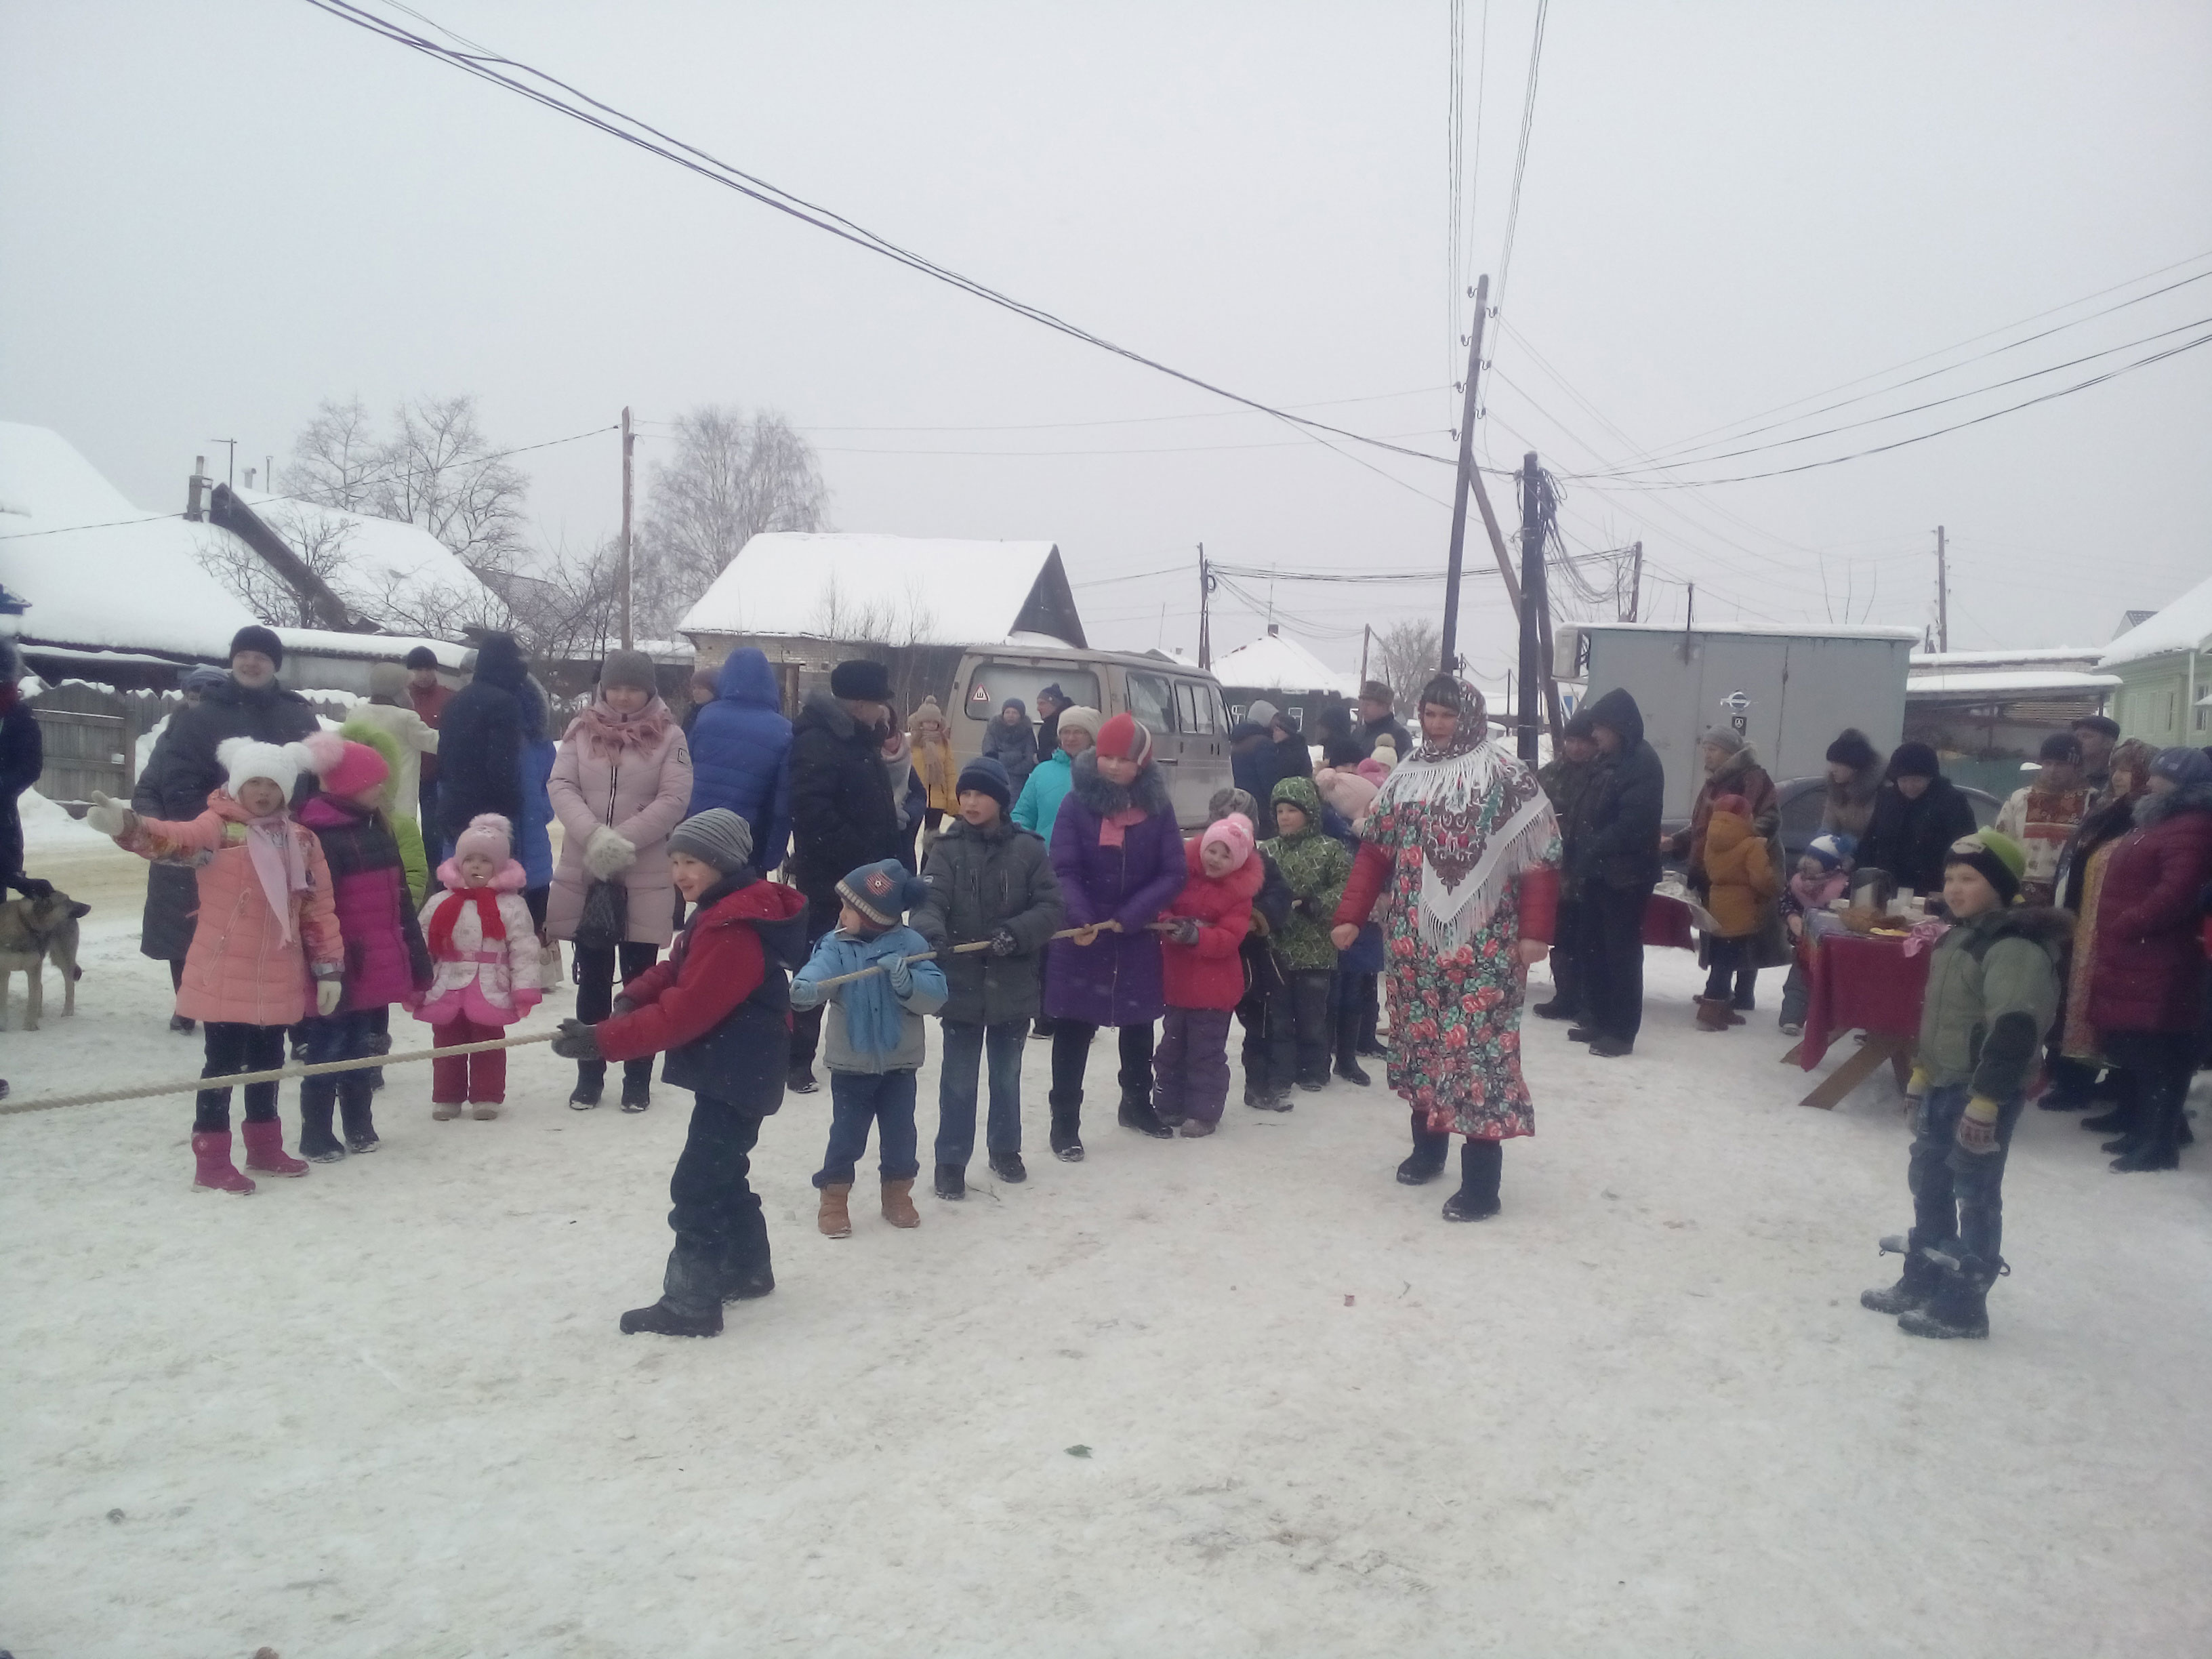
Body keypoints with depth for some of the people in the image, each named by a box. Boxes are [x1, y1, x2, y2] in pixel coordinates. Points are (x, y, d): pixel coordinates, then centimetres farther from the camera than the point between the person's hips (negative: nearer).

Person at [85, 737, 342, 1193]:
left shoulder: (303, 841, 5)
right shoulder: (216, 827, -9)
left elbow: (319, 908, 7)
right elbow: (174, 839, -30)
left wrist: (329, 968, 5)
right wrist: (128, 825, -51)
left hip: (279, 981, 5)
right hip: (224, 979, -5)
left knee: (268, 1060, 17)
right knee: (224, 1063, 0)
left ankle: (264, 1147, 33)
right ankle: (211, 1162, 9)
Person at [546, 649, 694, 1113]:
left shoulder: (669, 737, -2)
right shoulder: (582, 730, 5)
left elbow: (674, 799, -9)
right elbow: (560, 786, -3)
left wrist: (622, 838, -19)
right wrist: (594, 835, -19)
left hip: (645, 880, -2)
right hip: (585, 875, 2)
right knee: (592, 980, 11)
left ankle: (638, 1080, 16)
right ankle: (588, 1077, 22)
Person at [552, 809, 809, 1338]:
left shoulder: (735, 929, -24)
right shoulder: (720, 913, 11)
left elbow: (686, 1011, -27)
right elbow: (677, 972, 13)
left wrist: (605, 1040, -26)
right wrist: (633, 997, -8)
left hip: (737, 1073, -11)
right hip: (730, 1069, 11)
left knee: (696, 1184, -6)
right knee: (723, 1174, 22)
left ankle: (691, 1303, 1)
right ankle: (748, 1269, 36)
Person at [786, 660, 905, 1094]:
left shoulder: (858, 738, 15)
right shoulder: (817, 742, -16)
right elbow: (815, 814, -26)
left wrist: (884, 859, 11)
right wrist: (859, 858, -25)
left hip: (865, 876, 9)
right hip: (829, 878, -9)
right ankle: (799, 1060, 7)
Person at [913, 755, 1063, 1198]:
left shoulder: (1028, 849, -4)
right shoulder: (946, 849, -3)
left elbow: (1050, 906, -7)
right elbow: (928, 901, -15)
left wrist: (1016, 932, -23)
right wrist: (931, 933, -36)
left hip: (1014, 983, 1)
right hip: (961, 983, -1)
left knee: (1007, 1075, 18)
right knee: (958, 1078, 7)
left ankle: (1005, 1149, 35)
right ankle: (951, 1160, 19)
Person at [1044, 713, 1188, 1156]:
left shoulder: (1158, 808, -4)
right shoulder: (1077, 802, -9)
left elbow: (1173, 874, -7)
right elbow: (1064, 870, -13)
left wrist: (1128, 917, -17)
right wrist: (1081, 919, -29)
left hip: (1138, 939, 3)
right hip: (1082, 936, -2)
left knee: (1138, 1025, 19)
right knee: (1073, 1030, 3)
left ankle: (1137, 1105, 39)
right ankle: (1065, 1122, 15)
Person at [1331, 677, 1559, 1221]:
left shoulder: (1505, 776, -6)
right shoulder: (1407, 776, 11)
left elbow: (1540, 860, -9)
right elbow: (1375, 851, 12)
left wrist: (1534, 931, -15)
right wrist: (1350, 916, 6)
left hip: (1480, 946, -5)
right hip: (1414, 942, 6)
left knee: (1477, 1048, -7)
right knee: (1420, 1040, 14)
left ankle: (1481, 1182, -2)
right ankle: (1427, 1146, 33)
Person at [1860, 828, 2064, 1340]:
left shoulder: (2017, 948, -20)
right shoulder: (1958, 937, 11)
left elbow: (2014, 1031, -26)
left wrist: (1984, 1102, -27)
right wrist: (1921, 1073, 22)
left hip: (1984, 1093, -10)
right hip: (1943, 1085, 10)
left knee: (1975, 1195, -1)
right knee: (1927, 1180, 18)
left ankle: (1962, 1304, 7)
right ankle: (1921, 1280, 31)